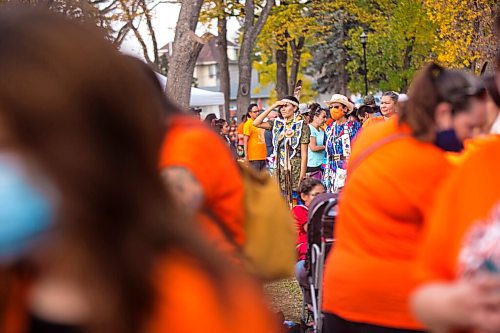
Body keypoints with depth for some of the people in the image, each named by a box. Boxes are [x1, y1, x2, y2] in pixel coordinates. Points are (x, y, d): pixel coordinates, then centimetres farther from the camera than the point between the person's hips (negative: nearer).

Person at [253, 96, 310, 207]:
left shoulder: (302, 126, -2)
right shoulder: (277, 124, 11)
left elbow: (304, 154, -5)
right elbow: (256, 123, -1)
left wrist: (302, 176, -12)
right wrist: (272, 106, -2)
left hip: (295, 169, -5)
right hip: (280, 168, 5)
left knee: (294, 201, -8)